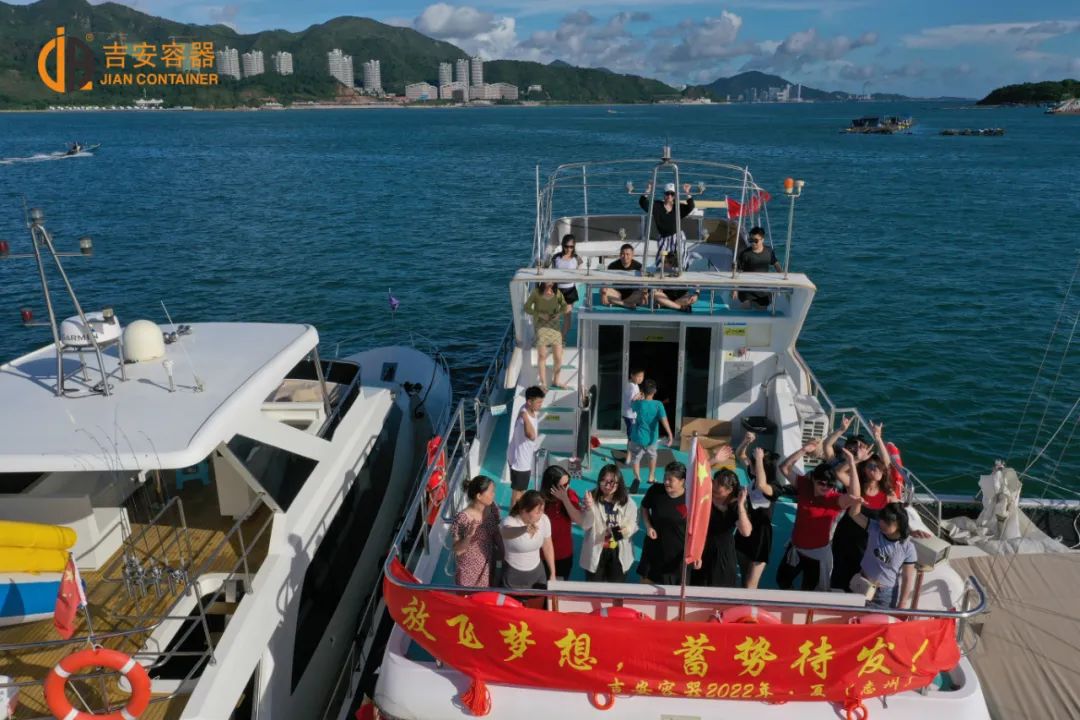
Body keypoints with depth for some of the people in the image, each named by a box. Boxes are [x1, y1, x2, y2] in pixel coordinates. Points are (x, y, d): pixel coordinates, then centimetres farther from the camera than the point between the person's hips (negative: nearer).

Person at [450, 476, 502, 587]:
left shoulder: (492, 508, -13)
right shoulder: (463, 518, -30)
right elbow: (457, 550, -23)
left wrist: (502, 551, 3)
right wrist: (469, 536, -39)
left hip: (488, 563, 5)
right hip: (469, 568, -5)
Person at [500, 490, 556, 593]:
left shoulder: (544, 520, -11)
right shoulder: (510, 522, -24)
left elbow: (548, 547, 3)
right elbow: (507, 533, -49)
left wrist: (552, 573, 9)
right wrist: (524, 529, -69)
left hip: (537, 572, 4)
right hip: (514, 575, -4)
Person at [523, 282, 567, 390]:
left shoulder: (557, 293, 3)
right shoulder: (536, 292, -5)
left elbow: (564, 306, 14)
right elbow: (527, 308, -2)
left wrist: (559, 313, -7)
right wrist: (540, 314, -14)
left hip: (555, 324, 3)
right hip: (541, 325, -3)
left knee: (558, 357, -1)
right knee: (542, 356, -8)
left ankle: (556, 381, 17)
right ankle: (543, 383, 0)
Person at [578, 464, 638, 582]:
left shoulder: (627, 501, -7)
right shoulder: (592, 498, -11)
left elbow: (633, 524, 0)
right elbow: (585, 525, -15)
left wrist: (628, 529, -24)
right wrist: (589, 508, -33)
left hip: (619, 553, 1)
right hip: (596, 551, -1)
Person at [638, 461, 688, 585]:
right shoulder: (655, 490, -12)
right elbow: (644, 507, 9)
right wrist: (648, 526, -5)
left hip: (677, 551, -2)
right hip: (654, 547, 3)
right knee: (647, 580, 17)